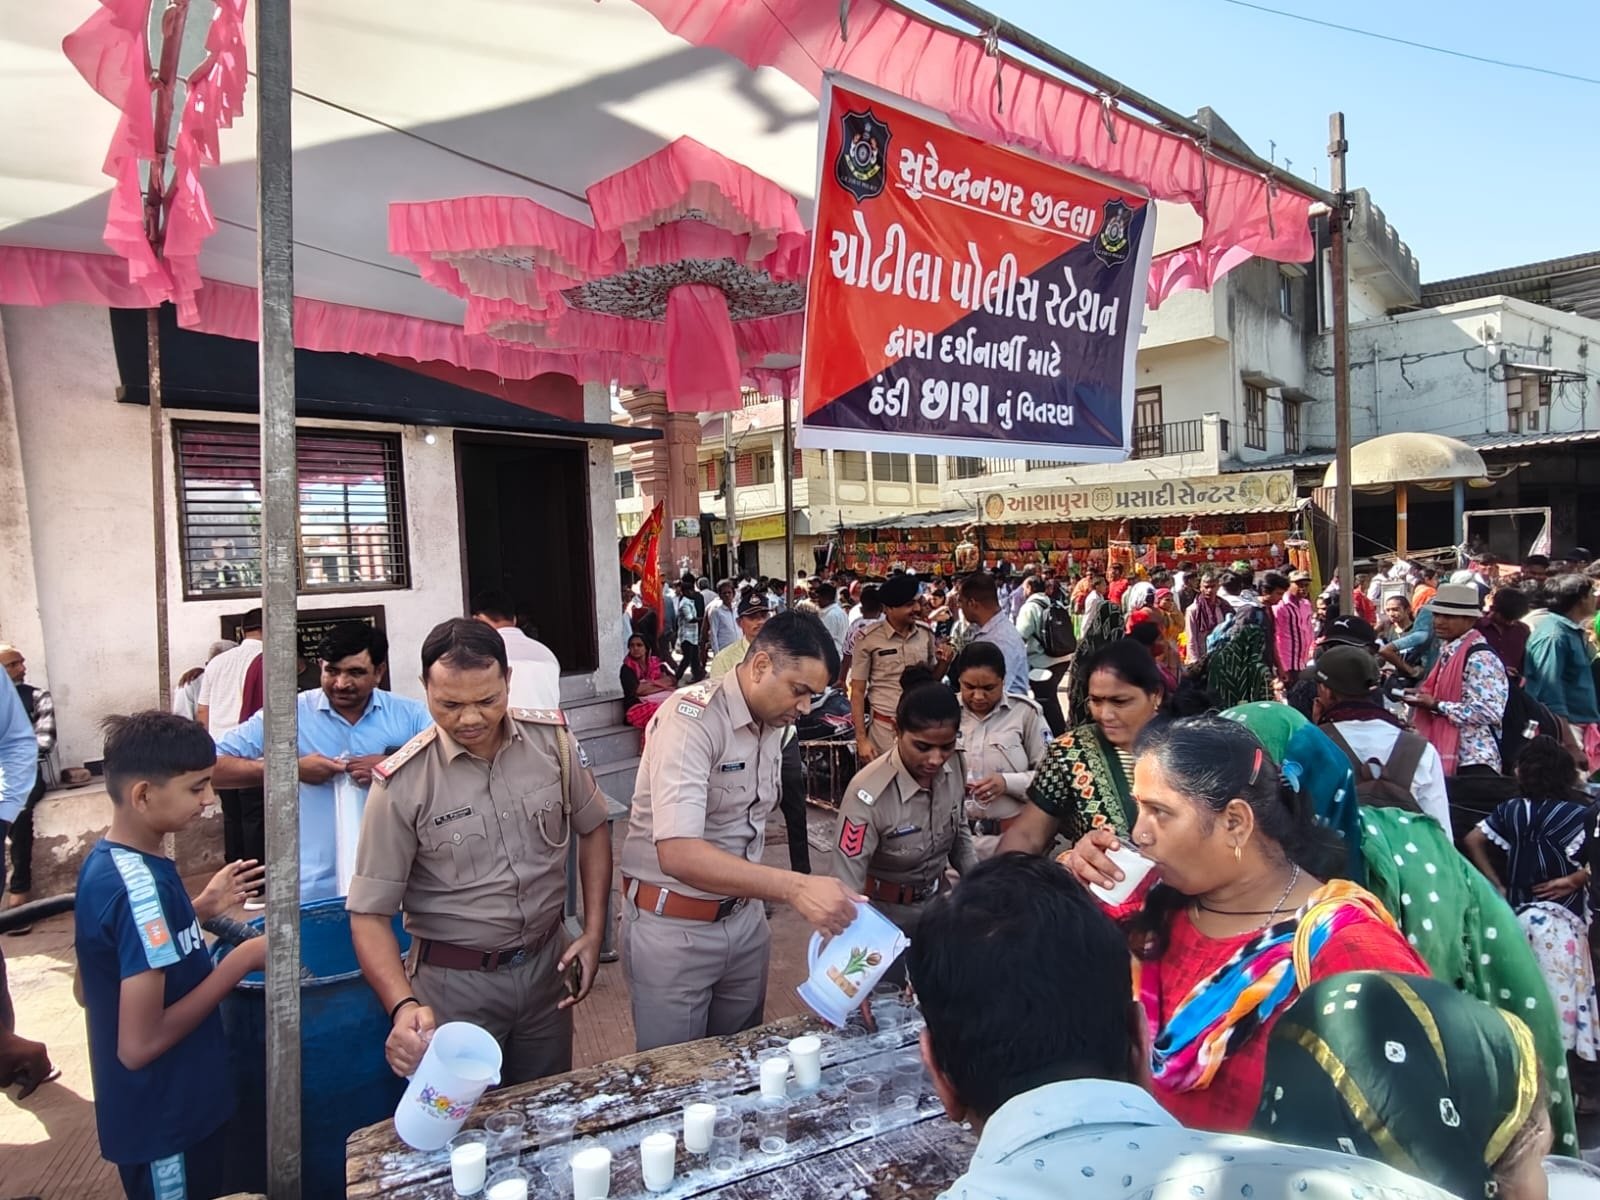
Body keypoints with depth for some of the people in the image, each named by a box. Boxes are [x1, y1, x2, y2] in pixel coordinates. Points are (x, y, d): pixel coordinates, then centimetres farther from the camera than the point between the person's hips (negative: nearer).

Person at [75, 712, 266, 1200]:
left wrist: (199, 911, 6)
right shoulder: (141, 885, -29)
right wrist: (242, 959, -23)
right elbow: (139, 1044, -28)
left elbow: (87, 991, 11)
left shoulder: (102, 861, 0)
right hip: (165, 1123, -9)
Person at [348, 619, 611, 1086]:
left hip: (546, 965, 3)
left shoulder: (552, 740, -8)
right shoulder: (401, 784, -17)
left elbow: (592, 828, 6)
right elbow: (370, 912, -13)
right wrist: (404, 1006, -27)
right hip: (454, 983, -3)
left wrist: (594, 932, 1)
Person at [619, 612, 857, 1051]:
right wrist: (795, 887, -42)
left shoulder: (772, 723, 2)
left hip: (743, 916, 7)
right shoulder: (691, 719, -24)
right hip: (673, 927, -7)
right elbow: (677, 853, -35)